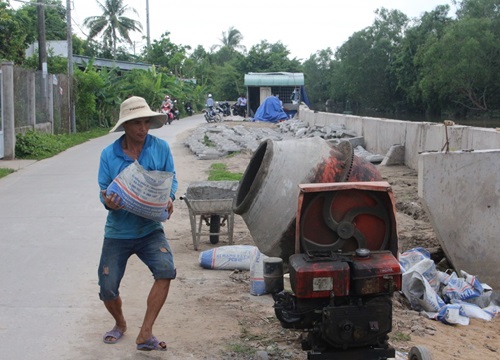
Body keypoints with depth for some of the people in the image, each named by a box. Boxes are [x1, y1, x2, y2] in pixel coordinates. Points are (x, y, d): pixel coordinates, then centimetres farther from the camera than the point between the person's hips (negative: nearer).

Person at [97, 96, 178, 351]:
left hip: (150, 229, 0)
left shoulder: (161, 148, -5)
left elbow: (171, 179, 3)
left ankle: (145, 334, -12)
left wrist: (169, 198, -18)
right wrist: (108, 203, -25)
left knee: (165, 270, -25)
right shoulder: (109, 154, -6)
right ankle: (120, 324, 35)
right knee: (108, 289, 0)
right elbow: (104, 190, -2)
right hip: (118, 232, 1)